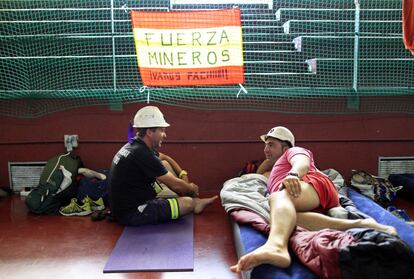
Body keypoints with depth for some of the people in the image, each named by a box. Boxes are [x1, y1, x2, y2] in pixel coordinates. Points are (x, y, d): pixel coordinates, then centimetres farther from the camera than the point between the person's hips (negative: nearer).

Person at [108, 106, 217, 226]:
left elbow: (165, 158, 21)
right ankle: (194, 202, 22)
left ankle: (195, 200, 14)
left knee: (165, 166, 11)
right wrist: (192, 189, 3)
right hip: (131, 214, -10)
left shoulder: (134, 145, 3)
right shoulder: (142, 155, -26)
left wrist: (183, 175, 9)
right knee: (188, 203, -13)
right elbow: (176, 185, -17)